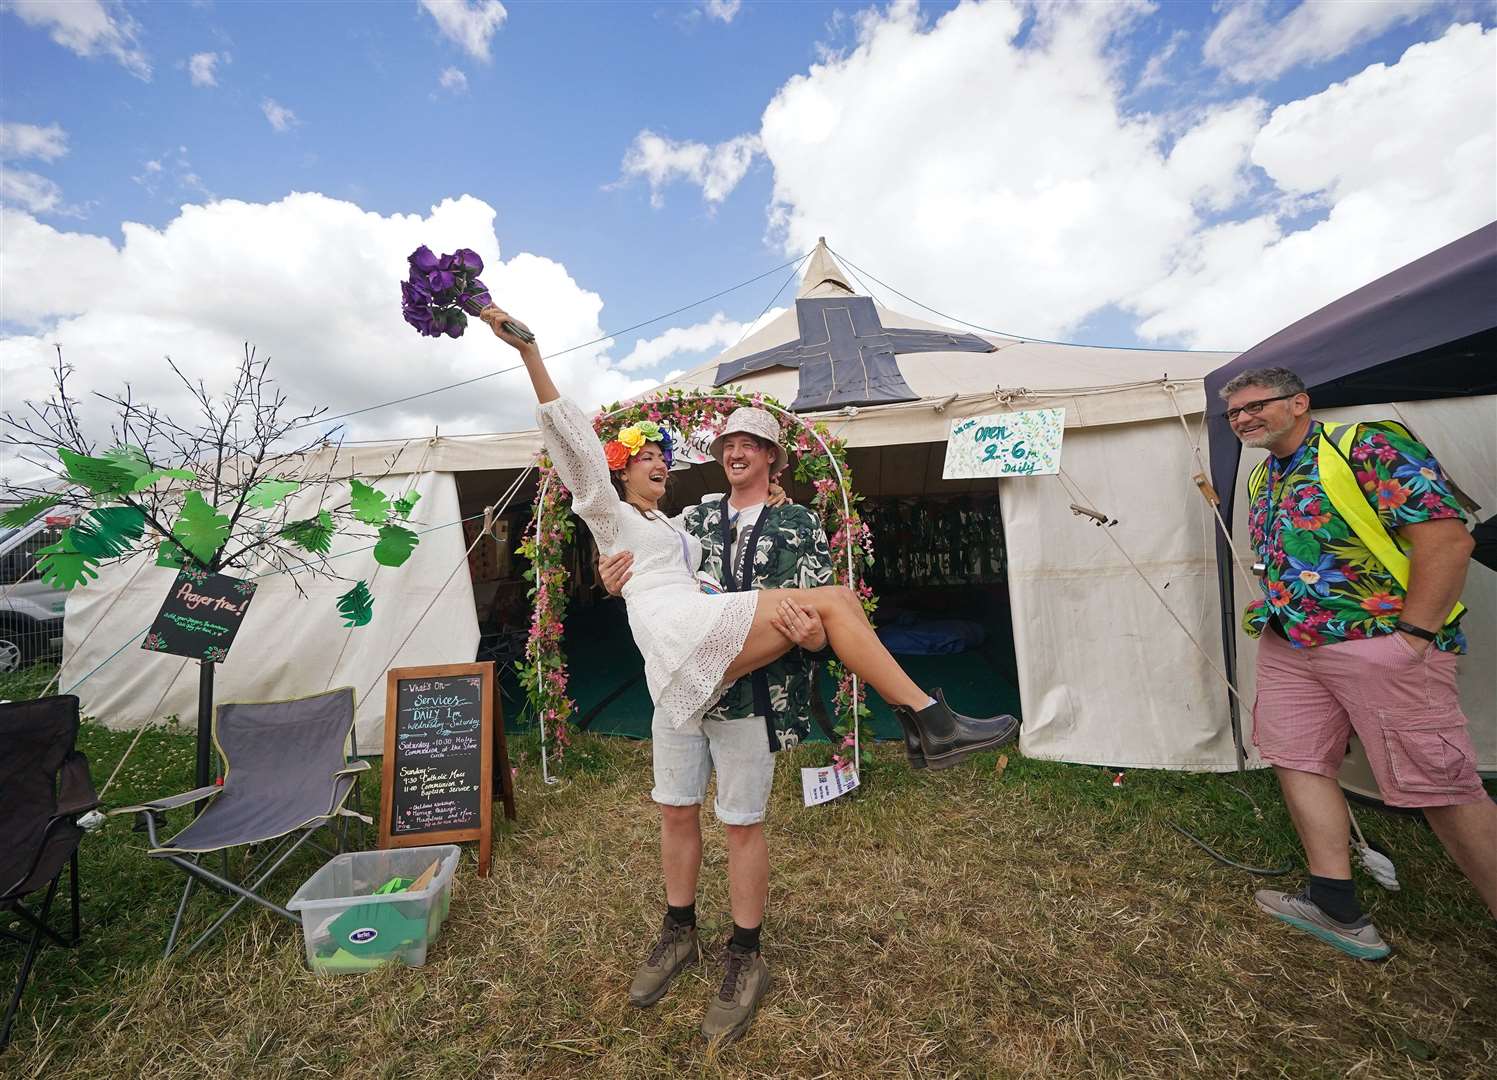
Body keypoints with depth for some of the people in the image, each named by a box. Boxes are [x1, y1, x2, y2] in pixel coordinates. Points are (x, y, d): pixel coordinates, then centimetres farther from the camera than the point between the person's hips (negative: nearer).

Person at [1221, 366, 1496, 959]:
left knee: (1439, 784, -1)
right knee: (1298, 761, 7)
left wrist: (1412, 636, -18)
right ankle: (1336, 906, 17)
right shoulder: (1261, 480, 13)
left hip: (1379, 642, -7)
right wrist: (1274, 611, 12)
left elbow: (1447, 537, -16)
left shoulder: (1370, 446, -10)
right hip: (1286, 648, 8)